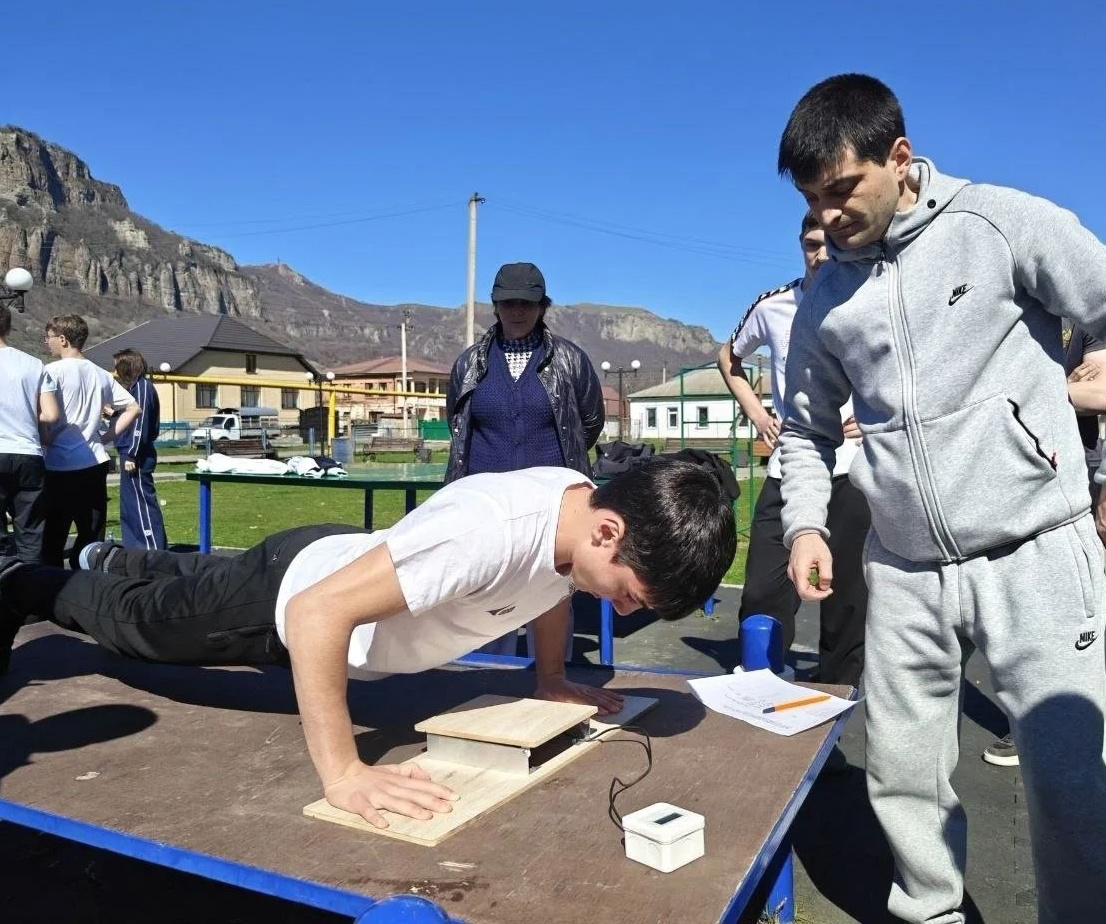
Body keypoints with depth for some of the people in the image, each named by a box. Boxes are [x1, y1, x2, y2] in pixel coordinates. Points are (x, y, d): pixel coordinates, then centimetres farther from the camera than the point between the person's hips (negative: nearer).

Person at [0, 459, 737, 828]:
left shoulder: (586, 508, -20)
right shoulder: (492, 529, -46)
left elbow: (549, 583, 5)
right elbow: (314, 614, -44)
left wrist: (551, 679, 2)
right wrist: (342, 772, -42)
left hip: (351, 560, 7)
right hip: (294, 591, -7)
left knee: (183, 590, 36)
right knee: (141, 621, 23)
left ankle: (116, 561, 65)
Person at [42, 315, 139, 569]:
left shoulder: (53, 371, -6)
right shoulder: (100, 374, 11)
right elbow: (132, 408, 14)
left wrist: (44, 443, 0)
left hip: (61, 466, -5)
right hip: (94, 462, 5)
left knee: (52, 541, 4)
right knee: (92, 541, 9)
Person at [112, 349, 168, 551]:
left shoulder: (142, 386, -11)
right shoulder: (134, 387, 18)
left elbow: (140, 423, -18)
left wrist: (131, 455, -20)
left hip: (136, 458, -10)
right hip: (131, 455, 10)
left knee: (142, 503, -8)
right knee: (130, 506, 13)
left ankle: (154, 550, -6)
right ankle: (136, 548, 19)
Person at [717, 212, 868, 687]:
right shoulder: (772, 306, 3)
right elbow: (728, 358, 20)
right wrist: (755, 411, 7)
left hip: (854, 470, -1)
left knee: (847, 595, 8)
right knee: (762, 594, 0)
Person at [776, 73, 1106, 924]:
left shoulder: (1003, 224, -6)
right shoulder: (826, 299, 8)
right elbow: (807, 428, 15)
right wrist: (805, 523, 1)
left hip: (1035, 553, -4)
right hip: (902, 570, 5)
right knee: (903, 774, 12)